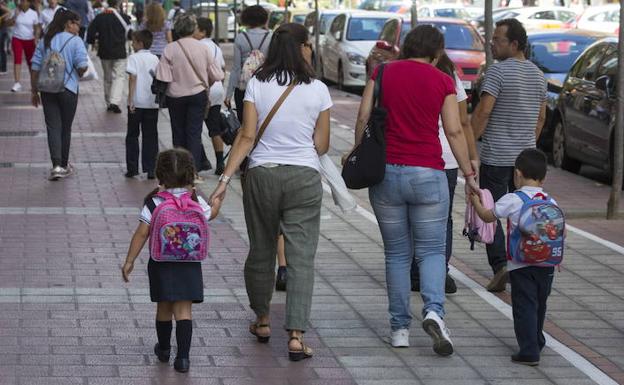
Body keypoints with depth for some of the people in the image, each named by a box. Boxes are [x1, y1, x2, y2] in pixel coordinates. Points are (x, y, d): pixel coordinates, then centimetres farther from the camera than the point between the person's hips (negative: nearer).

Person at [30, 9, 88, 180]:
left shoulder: (45, 41, 6)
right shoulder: (75, 41, -8)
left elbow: (35, 68, 6)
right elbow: (82, 67, -16)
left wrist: (34, 91, 13)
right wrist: (79, 73, 8)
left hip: (47, 89, 3)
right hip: (68, 89, -3)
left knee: (53, 127, 1)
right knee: (66, 128, 12)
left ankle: (56, 165, -13)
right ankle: (64, 165, 22)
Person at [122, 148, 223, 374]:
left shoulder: (154, 203, -10)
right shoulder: (196, 201, -4)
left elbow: (141, 234, -10)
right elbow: (211, 214, 18)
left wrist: (129, 261, -3)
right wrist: (218, 198, 39)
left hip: (161, 264, 0)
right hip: (189, 264, 0)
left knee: (164, 308, 15)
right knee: (184, 310, 0)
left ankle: (164, 349, 33)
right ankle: (183, 357, -8)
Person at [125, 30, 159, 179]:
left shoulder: (134, 58, -6)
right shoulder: (155, 59, 6)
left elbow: (133, 78, -12)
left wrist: (130, 100, -12)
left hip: (137, 103, -3)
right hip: (152, 103, 3)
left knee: (132, 135, 9)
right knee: (150, 136, 6)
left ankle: (132, 168, 8)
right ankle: (150, 169, 2)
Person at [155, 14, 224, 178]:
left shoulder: (170, 49, -14)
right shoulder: (203, 48, -9)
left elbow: (163, 77, -15)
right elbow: (216, 75, -3)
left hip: (176, 95, 0)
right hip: (198, 95, 0)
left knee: (178, 133, 13)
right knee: (194, 133, 4)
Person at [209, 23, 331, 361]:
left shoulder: (257, 84, -1)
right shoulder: (318, 89, -2)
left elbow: (247, 136, -6)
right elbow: (322, 146, 3)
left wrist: (225, 178, -6)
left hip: (262, 176, 2)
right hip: (304, 178, -1)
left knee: (261, 250, 17)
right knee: (301, 257, -1)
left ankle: (262, 321, 30)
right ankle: (296, 336, -10)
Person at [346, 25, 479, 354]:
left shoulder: (383, 73, 3)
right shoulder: (442, 81, 0)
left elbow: (363, 117, -2)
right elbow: (454, 132, -2)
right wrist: (469, 174, 5)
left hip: (386, 171, 2)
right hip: (428, 174, -2)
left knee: (397, 254, 12)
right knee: (431, 251, 7)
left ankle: (400, 328, 11)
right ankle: (433, 310, -17)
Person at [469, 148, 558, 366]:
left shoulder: (512, 200, -10)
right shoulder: (551, 202, 4)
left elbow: (487, 216, 2)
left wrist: (476, 202, 19)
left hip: (521, 265, -5)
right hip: (546, 265, 5)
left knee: (524, 307, -2)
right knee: (539, 306, 20)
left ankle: (529, 352, -6)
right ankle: (537, 342, 37)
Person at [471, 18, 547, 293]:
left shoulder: (498, 71, -13)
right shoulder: (537, 74, 10)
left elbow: (483, 112, -18)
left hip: (496, 157, -7)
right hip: (526, 157, 7)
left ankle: (500, 265, -14)